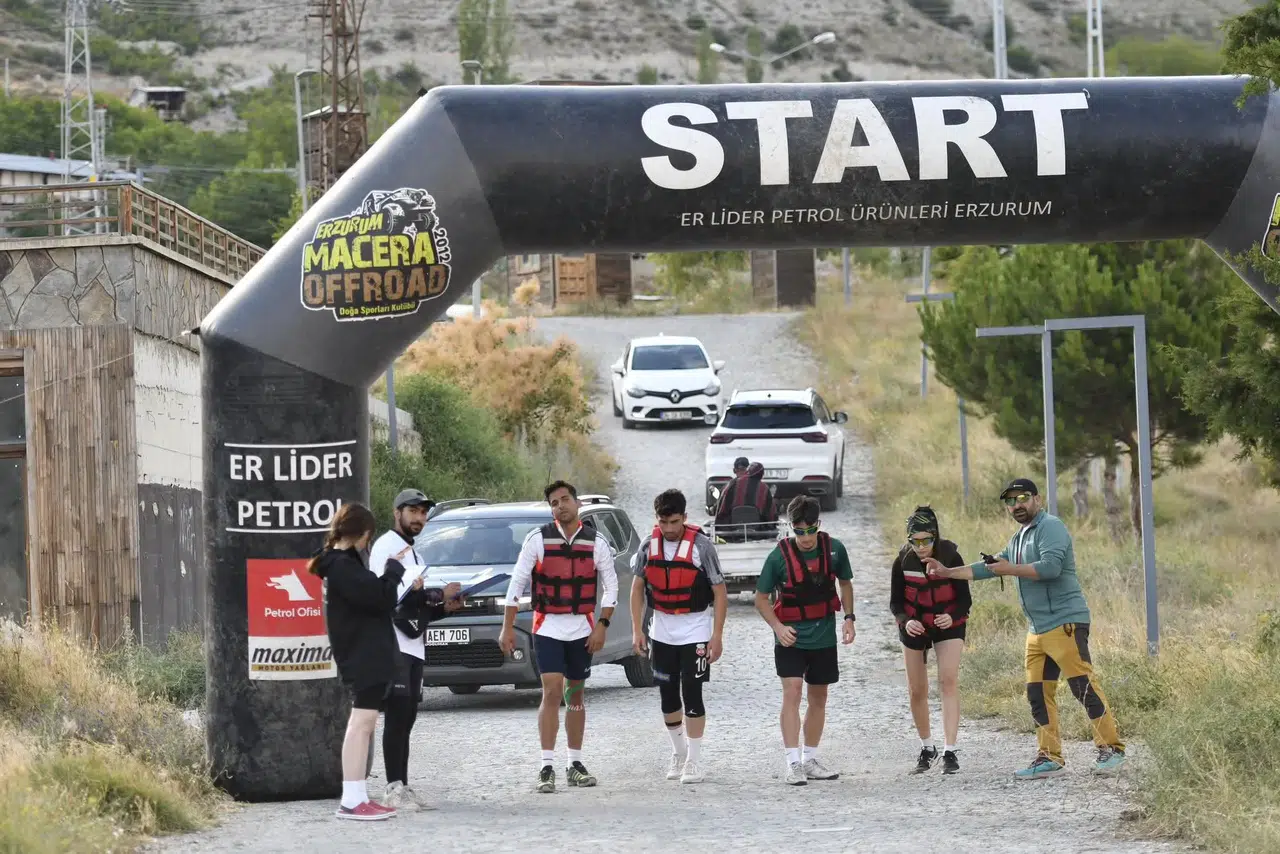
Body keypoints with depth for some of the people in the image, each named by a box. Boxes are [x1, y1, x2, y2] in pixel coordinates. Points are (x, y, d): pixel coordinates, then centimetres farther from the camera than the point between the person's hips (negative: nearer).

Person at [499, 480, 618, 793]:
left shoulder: (596, 542, 1)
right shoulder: (538, 539, -3)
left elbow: (610, 585, 8)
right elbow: (517, 583, 0)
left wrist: (602, 625, -3)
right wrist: (507, 627, -3)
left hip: (582, 629, 2)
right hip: (548, 627, -2)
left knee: (576, 695, 10)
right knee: (552, 693, -12)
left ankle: (575, 764, 19)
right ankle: (546, 767, -13)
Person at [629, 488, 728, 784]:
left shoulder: (701, 546, -13)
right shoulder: (649, 546, -1)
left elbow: (720, 592, -9)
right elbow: (637, 587, 9)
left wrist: (717, 636, -13)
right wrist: (637, 630, 2)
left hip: (696, 631, -4)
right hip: (662, 633, 4)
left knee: (692, 694, -8)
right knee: (667, 696, 10)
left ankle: (693, 760, 0)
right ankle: (679, 752, 28)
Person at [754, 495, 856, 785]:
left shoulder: (834, 549, -5)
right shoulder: (780, 556, -14)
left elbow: (845, 583, 13)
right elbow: (761, 598, -4)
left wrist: (849, 617, 0)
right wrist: (778, 626, -19)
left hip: (824, 637, 4)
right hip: (791, 638, -4)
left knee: (819, 698, 12)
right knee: (792, 693, -17)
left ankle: (810, 759, 25)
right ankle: (793, 762, -19)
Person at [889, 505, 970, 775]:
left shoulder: (951, 557, -19)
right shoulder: (903, 561, -15)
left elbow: (965, 599, -13)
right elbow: (895, 602, -6)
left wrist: (952, 617, -34)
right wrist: (905, 621, -27)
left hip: (948, 623, -2)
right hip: (914, 627, 2)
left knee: (949, 681, -18)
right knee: (916, 690, 7)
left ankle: (950, 751, -20)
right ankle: (927, 748, 28)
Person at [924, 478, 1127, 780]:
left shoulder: (1050, 527, -8)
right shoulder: (1018, 539, 22)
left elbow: (1051, 567, -22)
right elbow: (990, 567, 31)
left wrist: (1011, 570, -14)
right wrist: (947, 572, 29)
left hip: (1064, 622, -10)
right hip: (1038, 629, 10)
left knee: (1083, 686, -12)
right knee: (1038, 694, 6)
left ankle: (1111, 749, -9)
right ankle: (1049, 757, 9)